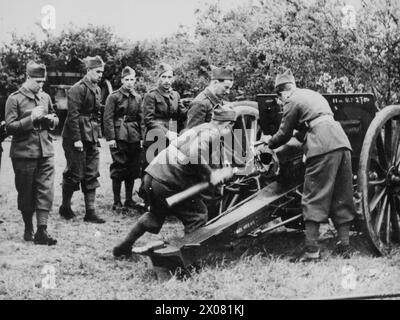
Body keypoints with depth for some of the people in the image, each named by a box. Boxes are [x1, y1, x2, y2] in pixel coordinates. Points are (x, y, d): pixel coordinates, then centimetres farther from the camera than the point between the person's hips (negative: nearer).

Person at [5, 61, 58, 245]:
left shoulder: (45, 97, 10)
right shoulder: (14, 99, -6)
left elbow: (55, 119, 22)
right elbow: (10, 127, -10)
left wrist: (50, 119, -2)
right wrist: (31, 119, -20)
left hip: (45, 152, 4)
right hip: (24, 153, -4)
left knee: (46, 192, -3)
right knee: (26, 193, 6)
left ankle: (42, 231, -2)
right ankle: (28, 229, 22)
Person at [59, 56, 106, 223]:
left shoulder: (96, 89, 14)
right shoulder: (77, 89, -12)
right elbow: (73, 115, -17)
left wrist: (96, 135, 13)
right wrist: (76, 139, -20)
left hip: (91, 138, 8)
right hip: (77, 137, -8)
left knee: (91, 175, 6)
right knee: (75, 173, 0)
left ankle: (90, 212, 9)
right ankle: (65, 207, 19)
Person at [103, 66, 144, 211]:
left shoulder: (137, 98, 11)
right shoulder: (114, 96, -4)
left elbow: (141, 119, 14)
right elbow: (108, 118, -7)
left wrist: (142, 137, 7)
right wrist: (110, 137, -12)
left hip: (134, 136, 5)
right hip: (119, 136, -5)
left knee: (133, 167, 7)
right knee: (118, 167, -3)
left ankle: (129, 200, 18)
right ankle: (117, 202, 4)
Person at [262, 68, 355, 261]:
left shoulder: (292, 101, 4)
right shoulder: (313, 94, 28)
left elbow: (284, 134, 8)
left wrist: (269, 142, 26)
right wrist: (300, 134, 51)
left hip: (323, 147, -8)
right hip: (342, 143, 8)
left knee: (314, 199, -3)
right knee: (341, 198, 10)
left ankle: (311, 250, -5)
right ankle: (344, 246, 9)